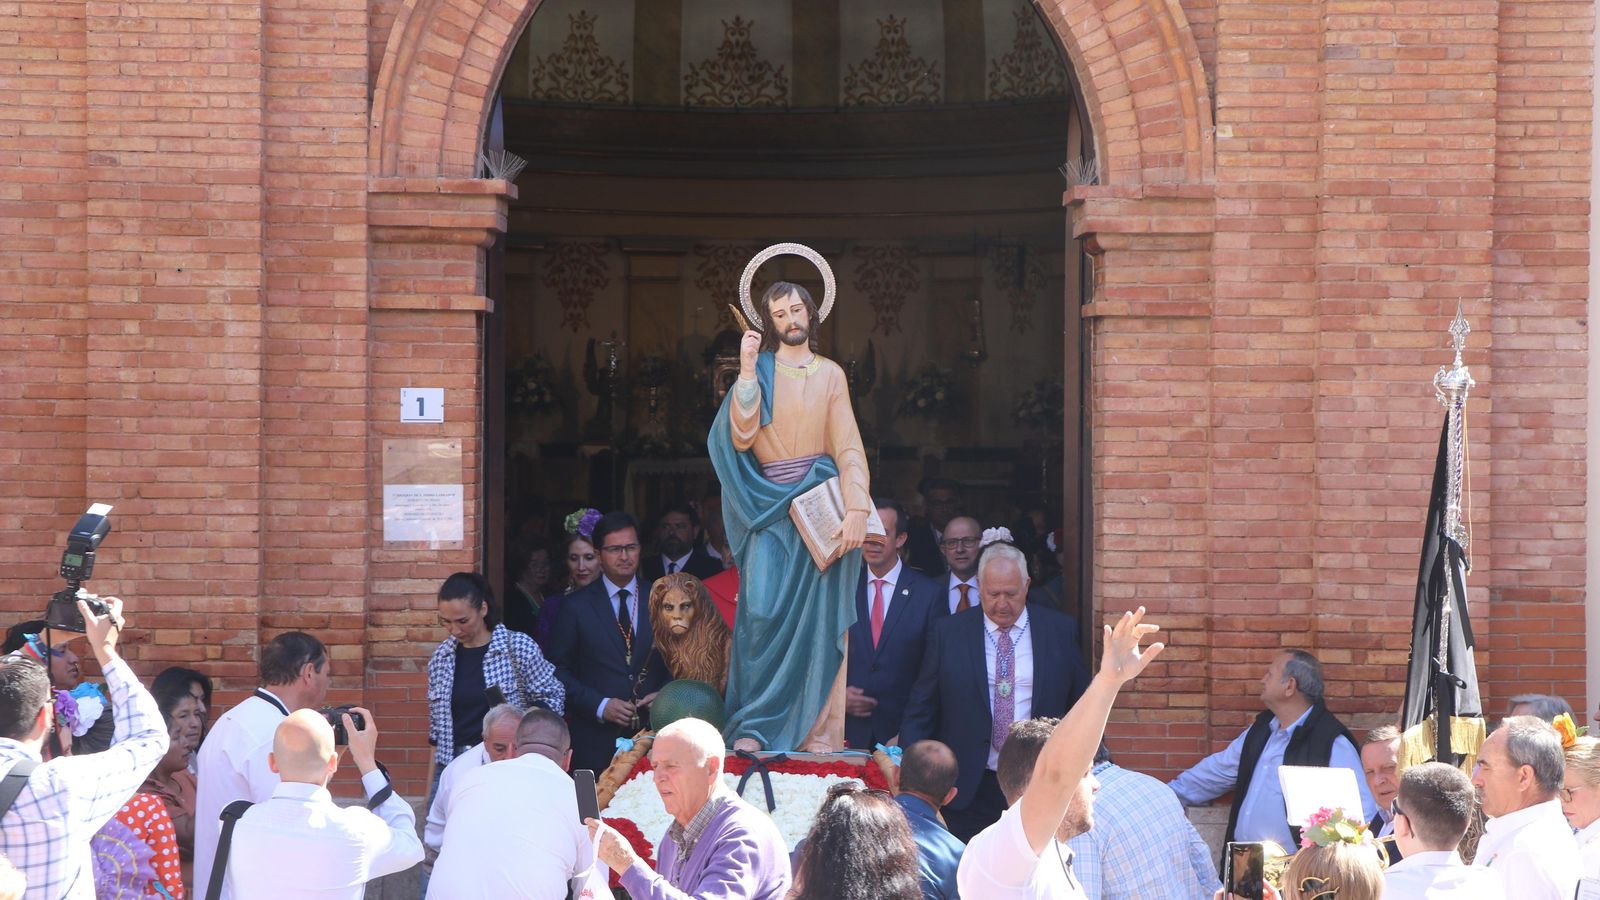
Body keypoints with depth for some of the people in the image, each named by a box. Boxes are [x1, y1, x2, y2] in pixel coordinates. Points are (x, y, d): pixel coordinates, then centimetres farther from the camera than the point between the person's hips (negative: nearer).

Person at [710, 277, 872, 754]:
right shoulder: (759, 370, 7)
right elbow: (741, 437, -5)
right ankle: (753, 728, -8)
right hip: (769, 508, -1)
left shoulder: (830, 375, 9)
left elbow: (848, 447, 1)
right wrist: (746, 371, -11)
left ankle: (819, 734, 2)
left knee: (819, 620, -1)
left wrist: (856, 509, -12)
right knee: (763, 612, -15)